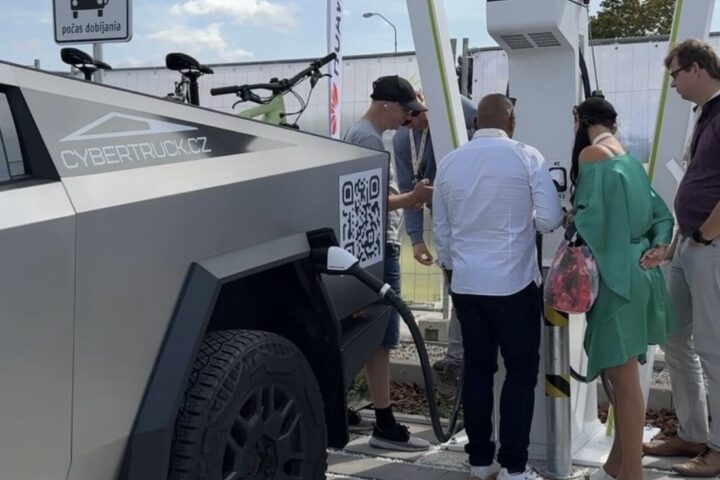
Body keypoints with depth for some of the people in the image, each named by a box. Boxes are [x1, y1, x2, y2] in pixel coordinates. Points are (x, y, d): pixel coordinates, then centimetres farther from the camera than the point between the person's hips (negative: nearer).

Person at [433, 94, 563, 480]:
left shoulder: (449, 163, 5)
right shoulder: (527, 157, -7)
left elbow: (441, 229, 11)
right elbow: (550, 219, -8)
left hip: (465, 283, 4)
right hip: (513, 283, -4)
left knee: (477, 368, 13)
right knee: (521, 371, 6)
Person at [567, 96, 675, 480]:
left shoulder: (591, 153, -9)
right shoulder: (628, 158, 17)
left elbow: (590, 215, -18)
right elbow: (660, 212, 15)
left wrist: (569, 217, 1)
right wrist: (658, 245, 0)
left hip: (616, 273, -9)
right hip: (636, 271, 9)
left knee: (623, 377, -4)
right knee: (621, 373, 15)